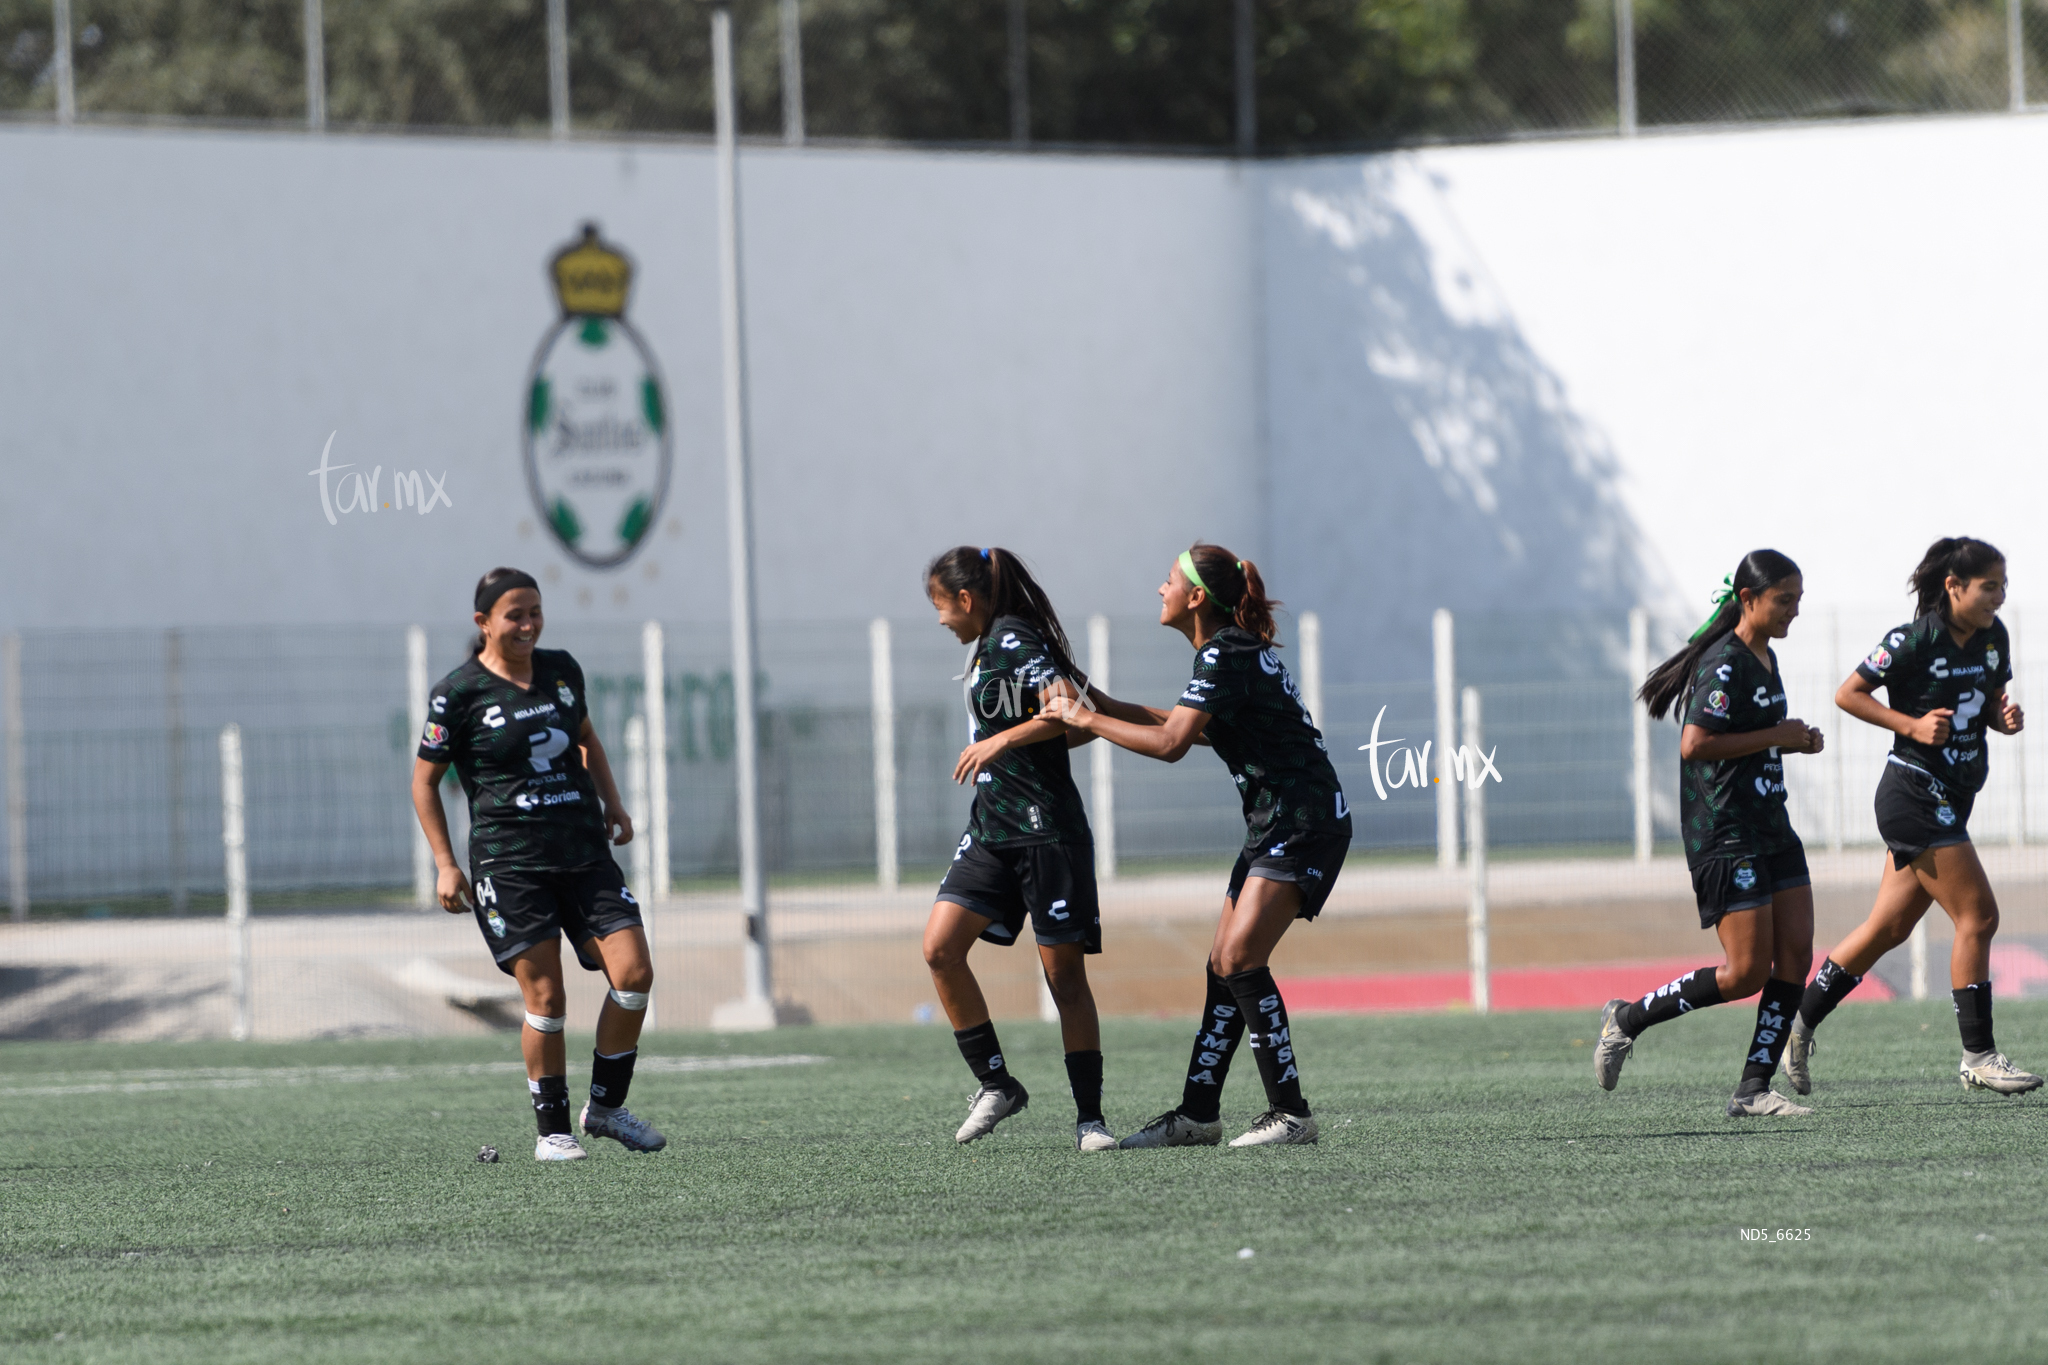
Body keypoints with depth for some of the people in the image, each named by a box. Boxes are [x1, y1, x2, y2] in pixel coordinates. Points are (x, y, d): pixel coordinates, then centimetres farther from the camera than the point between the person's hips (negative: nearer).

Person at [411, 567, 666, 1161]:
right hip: (508, 861, -5)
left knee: (634, 974, -7)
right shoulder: (458, 693, -5)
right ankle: (552, 1130, 6)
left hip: (585, 851, 5)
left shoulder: (561, 669, 9)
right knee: (546, 998, -9)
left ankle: (606, 1106, 10)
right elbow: (425, 780, 2)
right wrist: (446, 865, -5)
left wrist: (612, 803, 13)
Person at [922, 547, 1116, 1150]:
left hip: (1047, 830, -9)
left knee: (1064, 973, -5)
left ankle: (1090, 1118, 0)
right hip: (992, 830, 9)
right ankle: (996, 1084, 2)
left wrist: (1002, 741, -28)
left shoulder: (1012, 640, -11)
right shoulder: (989, 647, 17)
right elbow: (1083, 727, 23)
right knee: (940, 948, -7)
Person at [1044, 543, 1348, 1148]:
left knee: (1240, 958, -16)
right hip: (1274, 826, 10)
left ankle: (1291, 1113, -15)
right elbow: (1197, 728, 27)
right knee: (1225, 965, 8)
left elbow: (1170, 743, -23)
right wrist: (1109, 706, 21)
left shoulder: (1225, 655, -16)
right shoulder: (1234, 649, 15)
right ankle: (1198, 1114, 12)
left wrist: (1087, 719, -13)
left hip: (1303, 825, -10)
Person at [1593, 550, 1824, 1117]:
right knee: (1748, 971, -10)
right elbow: (1695, 745, -23)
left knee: (1795, 958, 0)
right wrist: (1776, 736, -18)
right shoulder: (1725, 663, -15)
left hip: (1770, 828, 9)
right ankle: (1627, 1019, 5)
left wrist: (1796, 740, 8)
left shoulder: (1765, 660, 15)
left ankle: (1753, 1090, 2)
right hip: (1725, 833, -9)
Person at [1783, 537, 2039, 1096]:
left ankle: (1800, 1021, 23)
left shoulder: (1992, 637, 6)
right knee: (1977, 916, -11)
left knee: (1890, 927, 12)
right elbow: (1848, 694, -8)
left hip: (1951, 798, 8)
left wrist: (2005, 718, -4)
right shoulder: (1913, 641, -15)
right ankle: (1978, 1057, -5)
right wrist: (1913, 725, -18)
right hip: (1916, 793, -8)